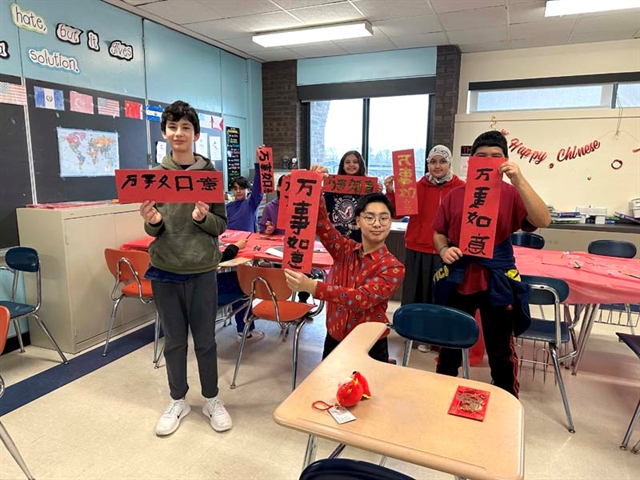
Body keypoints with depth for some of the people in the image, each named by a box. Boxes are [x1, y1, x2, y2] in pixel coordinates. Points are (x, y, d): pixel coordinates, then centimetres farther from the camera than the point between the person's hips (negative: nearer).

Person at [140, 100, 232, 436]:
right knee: (173, 340, 14)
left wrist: (203, 218, -23)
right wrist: (152, 222, -19)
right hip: (164, 270, 2)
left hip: (202, 270, -1)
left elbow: (221, 226, -2)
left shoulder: (210, 174, -3)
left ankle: (212, 400, 31)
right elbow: (154, 231, 3)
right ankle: (177, 402, 34)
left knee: (205, 339, 11)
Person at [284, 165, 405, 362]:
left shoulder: (393, 268, -15)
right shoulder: (345, 250, -3)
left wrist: (311, 286, -38)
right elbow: (321, 224, -13)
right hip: (333, 340, 4)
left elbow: (362, 299, -29)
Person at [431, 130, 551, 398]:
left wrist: (519, 180, -27)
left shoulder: (512, 194, -4)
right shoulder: (455, 195, 3)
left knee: (501, 351, 11)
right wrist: (443, 249, -12)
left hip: (497, 282, -2)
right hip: (457, 279, 2)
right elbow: (438, 232, 10)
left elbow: (543, 221, -21)